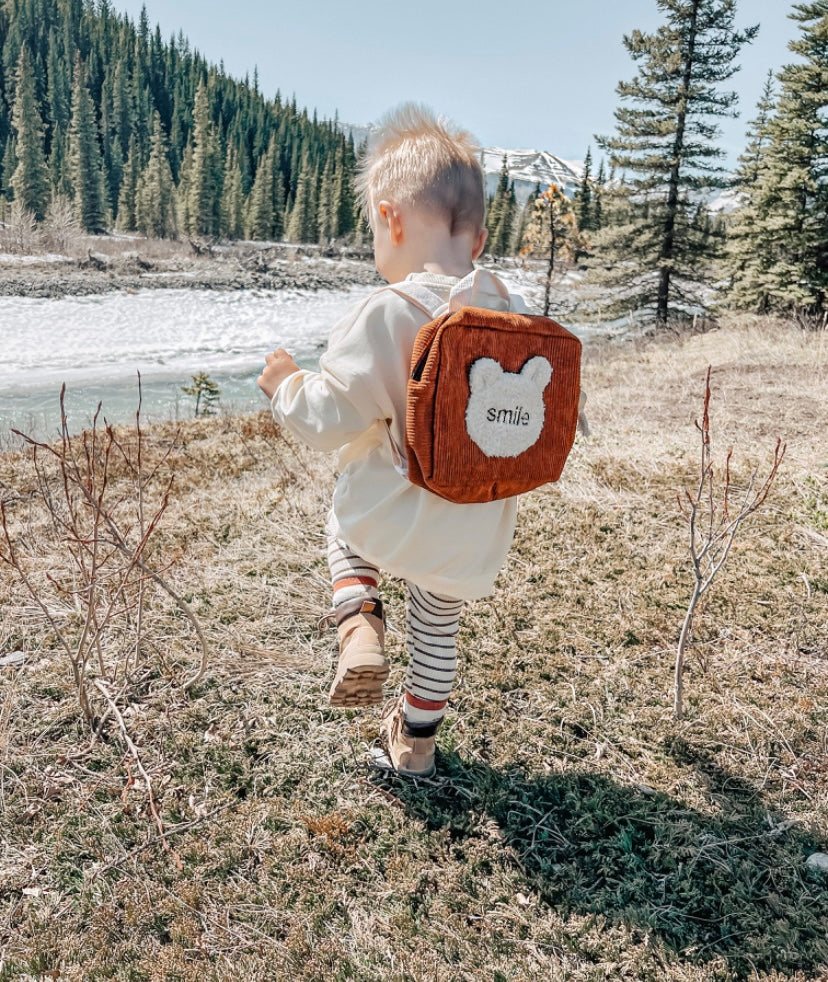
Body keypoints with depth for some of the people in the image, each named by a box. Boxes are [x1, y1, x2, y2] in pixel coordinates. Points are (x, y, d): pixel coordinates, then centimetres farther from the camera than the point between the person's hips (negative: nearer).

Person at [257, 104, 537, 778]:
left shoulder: (387, 314, -20)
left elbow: (335, 418, -18)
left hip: (395, 517, -4)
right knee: (439, 626, 27)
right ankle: (417, 740, 45)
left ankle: (360, 626, 12)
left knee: (347, 510, 31)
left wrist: (287, 387, 2)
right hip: (477, 536, 5)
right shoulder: (516, 317, -2)